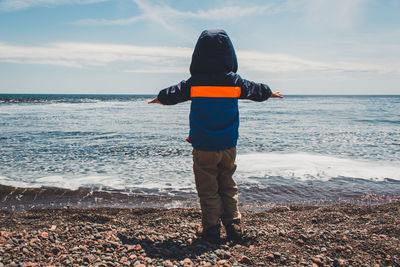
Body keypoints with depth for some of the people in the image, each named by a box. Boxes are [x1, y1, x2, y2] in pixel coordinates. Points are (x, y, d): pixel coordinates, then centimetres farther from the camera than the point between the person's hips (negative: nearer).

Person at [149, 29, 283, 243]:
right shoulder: (235, 82, -2)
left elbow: (171, 95, 8)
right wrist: (269, 92, 38)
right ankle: (233, 227, 20)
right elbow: (257, 91, 16)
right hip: (228, 146, 3)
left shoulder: (193, 83, -8)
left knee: (208, 190, 8)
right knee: (228, 187, 17)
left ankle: (212, 230, 14)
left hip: (203, 148, -2)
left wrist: (160, 98, 31)